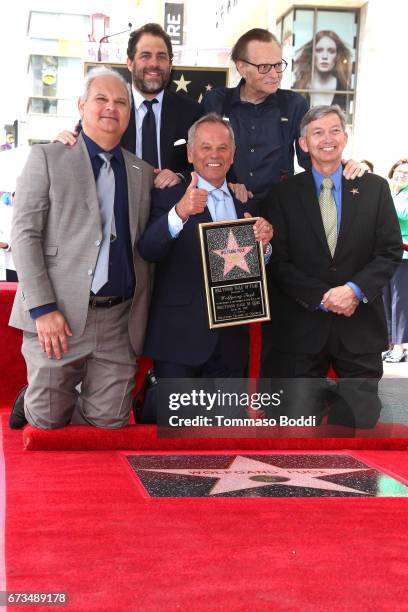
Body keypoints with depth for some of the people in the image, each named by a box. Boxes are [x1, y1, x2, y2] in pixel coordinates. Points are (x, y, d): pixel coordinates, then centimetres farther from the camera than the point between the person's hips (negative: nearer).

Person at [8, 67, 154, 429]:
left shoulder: (143, 172, 13)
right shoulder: (48, 158, 1)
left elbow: (143, 249, 14)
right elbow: (24, 234, -5)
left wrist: (140, 317, 8)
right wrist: (43, 309, -14)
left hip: (119, 320, 4)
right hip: (58, 316, -3)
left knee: (109, 420, 6)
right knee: (48, 419, 5)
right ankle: (32, 401, 38)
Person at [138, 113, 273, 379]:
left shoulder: (246, 204, 12)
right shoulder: (167, 197, -3)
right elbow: (148, 251, -20)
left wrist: (263, 244, -8)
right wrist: (180, 213, -36)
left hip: (232, 339, 5)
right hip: (180, 336, -4)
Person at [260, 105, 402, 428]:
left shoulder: (375, 188, 5)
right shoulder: (285, 193, 2)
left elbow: (391, 251, 1)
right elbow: (278, 261, -2)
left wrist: (355, 289, -14)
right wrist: (322, 297, -13)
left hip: (360, 327, 1)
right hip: (302, 326, -1)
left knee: (360, 420, 6)